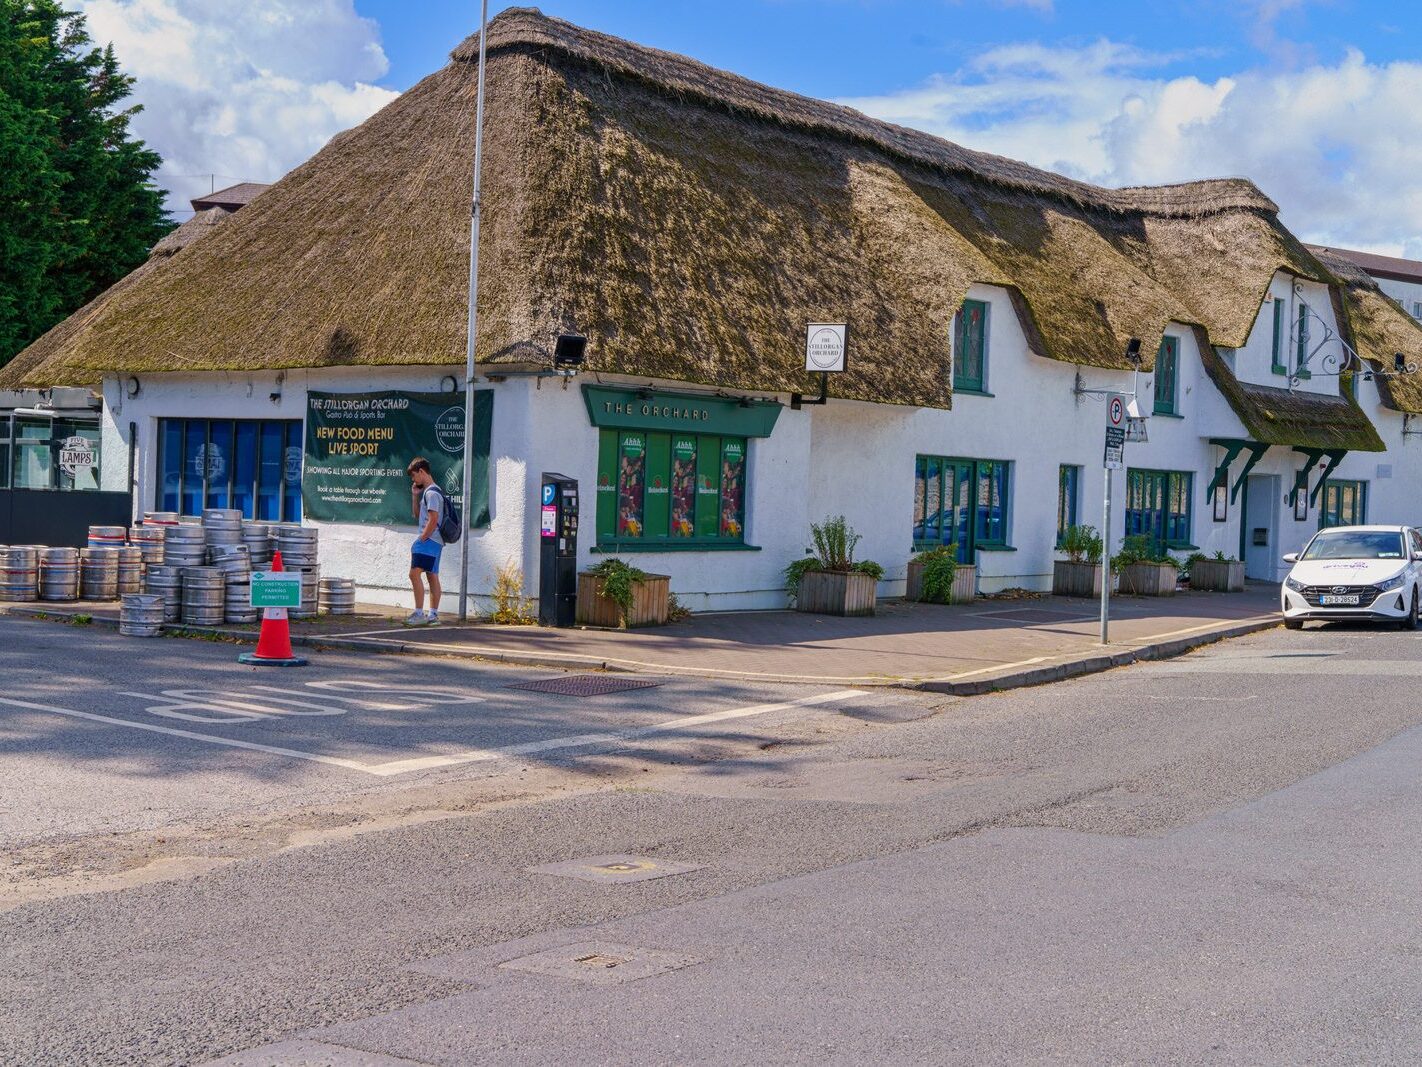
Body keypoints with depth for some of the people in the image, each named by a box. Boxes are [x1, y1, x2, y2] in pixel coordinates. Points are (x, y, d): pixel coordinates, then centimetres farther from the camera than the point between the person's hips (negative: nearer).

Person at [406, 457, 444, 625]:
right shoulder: (427, 492, 19)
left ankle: (419, 613, -17)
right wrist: (415, 495, 16)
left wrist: (421, 540, -16)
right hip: (435, 542, 10)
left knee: (415, 573, -14)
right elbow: (417, 515, 26)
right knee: (432, 577, 10)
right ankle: (433, 614, 13)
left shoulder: (431, 493, -13)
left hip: (429, 540, -10)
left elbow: (433, 520, -19)